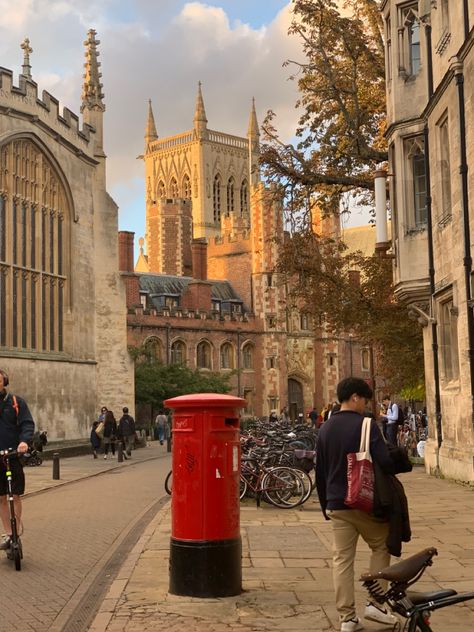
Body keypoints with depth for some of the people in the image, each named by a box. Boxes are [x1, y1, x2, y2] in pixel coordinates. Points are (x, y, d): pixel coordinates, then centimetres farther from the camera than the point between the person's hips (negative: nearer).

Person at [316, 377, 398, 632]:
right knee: (381, 547, 16)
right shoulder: (366, 424, -12)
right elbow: (385, 462, -21)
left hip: (336, 505, 5)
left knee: (342, 558, 7)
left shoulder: (325, 429, 8)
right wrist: (398, 466, 2)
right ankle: (374, 603, 12)